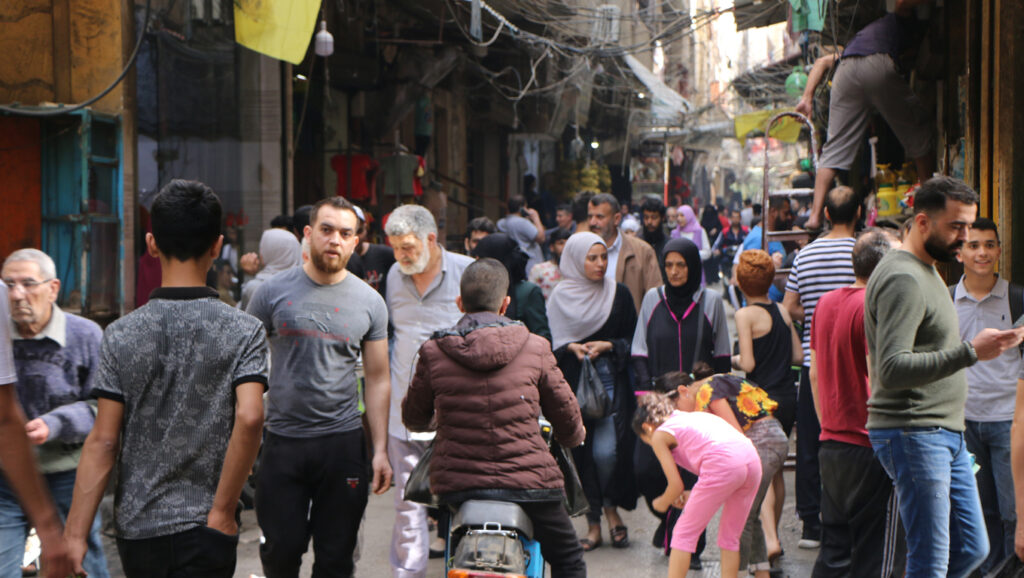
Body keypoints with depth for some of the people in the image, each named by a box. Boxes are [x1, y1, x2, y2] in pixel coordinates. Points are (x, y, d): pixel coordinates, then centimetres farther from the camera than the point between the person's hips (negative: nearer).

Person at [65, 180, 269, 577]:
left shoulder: (120, 335, -3)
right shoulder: (244, 332, -7)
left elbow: (103, 442, -6)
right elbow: (250, 418, -20)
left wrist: (75, 534, -3)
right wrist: (222, 512, -12)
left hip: (135, 528, 3)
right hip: (202, 530, -2)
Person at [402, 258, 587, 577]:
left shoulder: (433, 352, -1)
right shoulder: (535, 349, -2)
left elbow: (413, 417, 12)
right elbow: (565, 412, 9)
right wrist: (572, 437, 33)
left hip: (456, 485, 1)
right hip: (526, 481, -1)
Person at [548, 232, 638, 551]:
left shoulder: (619, 294, 5)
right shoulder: (560, 297, 4)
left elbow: (632, 340, 7)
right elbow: (550, 344, 7)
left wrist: (607, 346, -10)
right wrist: (571, 348, -12)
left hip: (610, 379, 0)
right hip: (572, 381, 1)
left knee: (606, 450, -12)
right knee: (582, 450, -2)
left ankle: (611, 507, 14)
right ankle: (594, 522, 9)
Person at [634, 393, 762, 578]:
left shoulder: (659, 434, 15)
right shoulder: (693, 416, 34)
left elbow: (676, 485, 9)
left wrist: (662, 503, 30)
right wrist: (693, 497, 37)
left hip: (723, 465, -7)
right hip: (753, 460, 7)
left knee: (684, 533, 7)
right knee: (730, 536, 19)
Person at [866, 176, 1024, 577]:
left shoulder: (926, 272, 18)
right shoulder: (903, 279, -16)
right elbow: (892, 370, -26)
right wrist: (969, 352, -30)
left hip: (946, 434, 10)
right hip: (913, 435, -10)